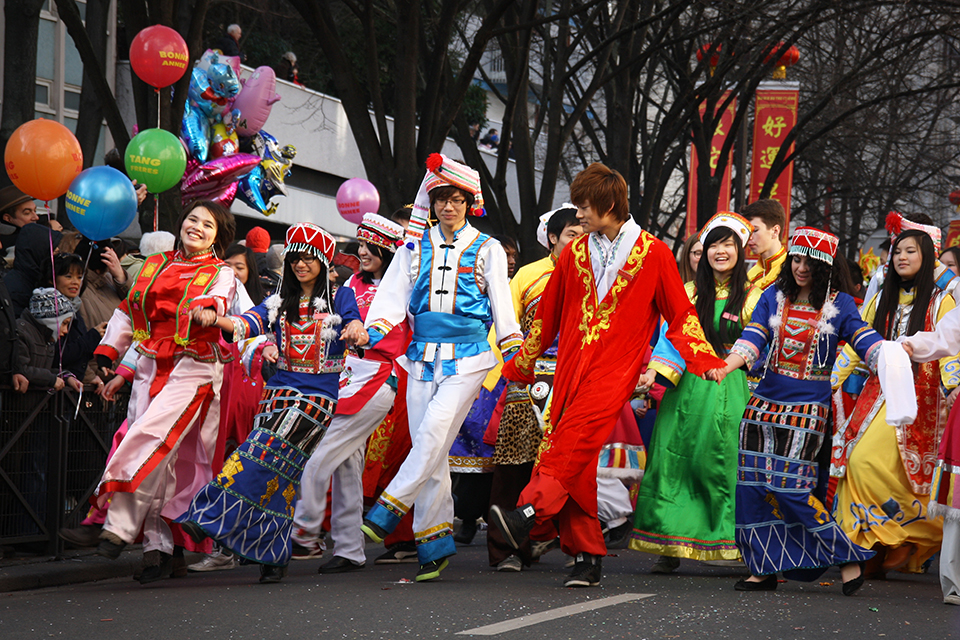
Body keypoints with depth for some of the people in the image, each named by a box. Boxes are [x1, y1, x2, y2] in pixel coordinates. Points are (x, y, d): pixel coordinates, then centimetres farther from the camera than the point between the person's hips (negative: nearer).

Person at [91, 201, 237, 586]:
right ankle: (157, 543, 2)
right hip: (151, 367, 4)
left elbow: (213, 302, -16)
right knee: (162, 459, -1)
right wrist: (106, 354, 15)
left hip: (194, 369, -4)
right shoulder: (155, 265, 17)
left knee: (152, 440, -22)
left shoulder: (221, 275, 6)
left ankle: (121, 526, -24)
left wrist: (211, 305, -39)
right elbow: (127, 312, 23)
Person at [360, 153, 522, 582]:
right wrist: (375, 335, -10)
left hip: (468, 358, -3)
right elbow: (392, 295, 7)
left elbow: (502, 305, 9)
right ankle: (435, 543, 1)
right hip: (423, 356, 3)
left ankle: (387, 512, -18)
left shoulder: (487, 250, 7)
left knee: (434, 432, -21)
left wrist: (514, 358, 5)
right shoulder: (416, 248, 12)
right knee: (427, 447, -2)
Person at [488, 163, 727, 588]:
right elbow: (546, 317, 24)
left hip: (615, 369, -5)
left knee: (574, 438, -26)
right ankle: (587, 557, 0)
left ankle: (530, 514, -40)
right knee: (576, 464, -4)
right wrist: (518, 367, 26)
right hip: (571, 367, 5)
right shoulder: (574, 255, 16)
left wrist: (705, 362, 0)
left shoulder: (653, 254, 4)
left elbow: (681, 313, 9)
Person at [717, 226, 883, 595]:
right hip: (765, 400, 4)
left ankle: (846, 556, 0)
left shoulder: (839, 304, 2)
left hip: (808, 406, -4)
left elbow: (867, 343, -7)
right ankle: (764, 568, 9)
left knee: (788, 485, -14)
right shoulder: (774, 297, 10)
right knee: (753, 485, -1)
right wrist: (725, 367, -17)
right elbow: (752, 340, 1)